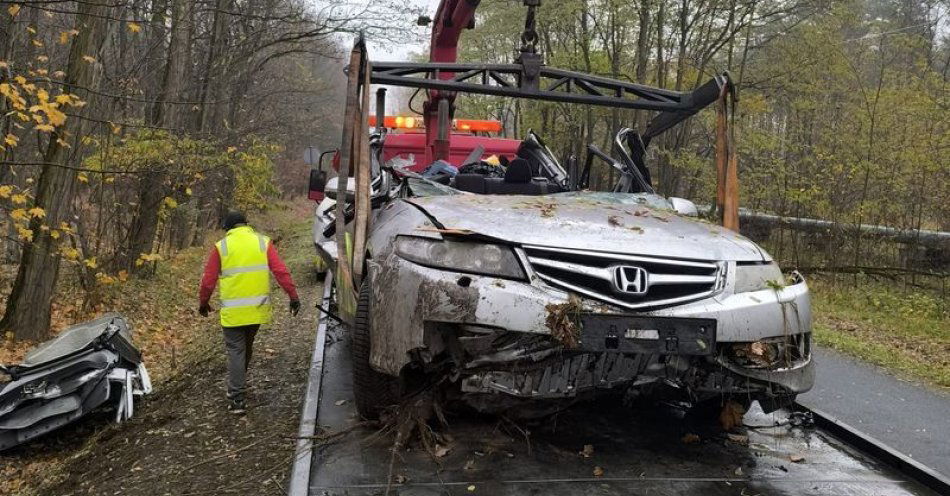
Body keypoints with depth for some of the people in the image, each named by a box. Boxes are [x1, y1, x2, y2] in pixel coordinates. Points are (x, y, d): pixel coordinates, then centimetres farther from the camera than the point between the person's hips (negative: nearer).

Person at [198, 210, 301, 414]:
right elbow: (281, 271, -5)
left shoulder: (221, 247, -2)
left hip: (233, 311, -3)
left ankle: (237, 398, -1)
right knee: (246, 347, 22)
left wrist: (203, 302, 14)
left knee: (235, 351, 3)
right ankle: (238, 383, 39)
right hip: (257, 308, 3)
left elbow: (208, 279, 0)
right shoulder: (263, 242, 2)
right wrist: (293, 296, -2)